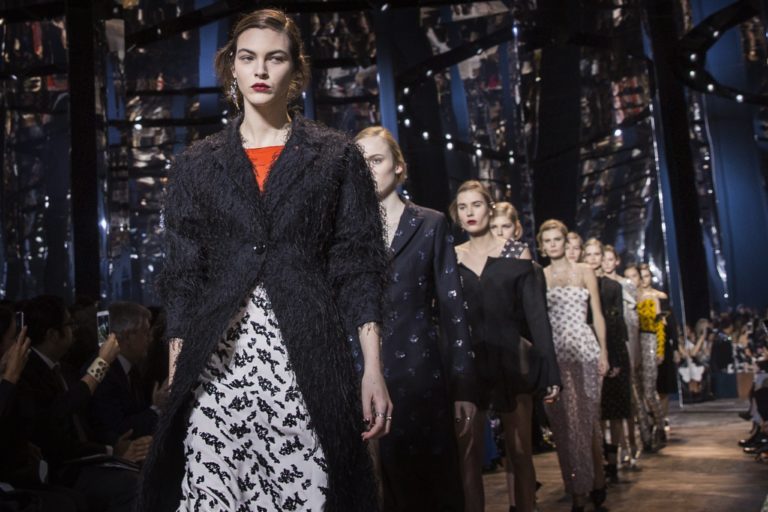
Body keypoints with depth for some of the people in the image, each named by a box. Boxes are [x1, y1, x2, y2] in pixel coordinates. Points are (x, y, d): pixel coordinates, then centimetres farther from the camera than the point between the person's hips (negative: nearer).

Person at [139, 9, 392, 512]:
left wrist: (374, 370, -5)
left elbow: (358, 266, 3)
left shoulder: (337, 156, 8)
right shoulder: (197, 164, 13)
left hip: (307, 362, -1)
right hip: (217, 363, 2)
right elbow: (183, 278, 11)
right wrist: (175, 373, 5)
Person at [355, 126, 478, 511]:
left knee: (434, 476, 3)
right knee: (391, 478, 7)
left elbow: (451, 306, 1)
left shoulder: (430, 224, 4)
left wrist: (463, 385, -5)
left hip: (421, 369, -1)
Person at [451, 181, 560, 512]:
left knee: (520, 452, 3)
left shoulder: (515, 253, 2)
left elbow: (536, 313, -1)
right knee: (469, 453, 2)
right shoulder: (451, 258, 8)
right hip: (467, 364, 2)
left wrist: (550, 370, -7)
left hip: (511, 361, -1)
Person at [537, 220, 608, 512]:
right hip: (553, 354, 1)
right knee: (563, 421, 1)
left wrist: (603, 352, -1)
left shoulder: (584, 272, 8)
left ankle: (595, 480, 14)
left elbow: (597, 315, 6)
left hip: (583, 349, -1)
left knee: (586, 417, -2)